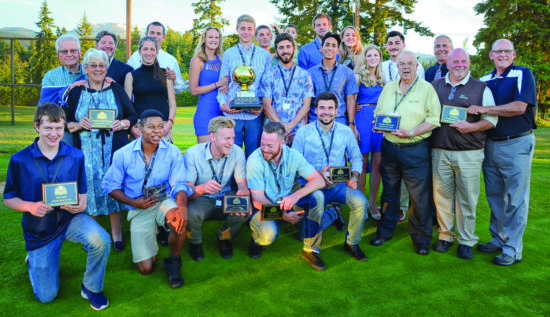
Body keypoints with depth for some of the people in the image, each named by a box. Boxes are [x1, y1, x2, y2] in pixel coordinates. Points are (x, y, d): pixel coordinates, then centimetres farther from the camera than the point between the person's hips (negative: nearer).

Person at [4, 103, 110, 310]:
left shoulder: (76, 156, -5)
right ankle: (34, 260, 39)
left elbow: (82, 194, 2)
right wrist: (30, 206, -22)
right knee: (46, 296, 5)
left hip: (70, 219, 0)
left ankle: (91, 288, -5)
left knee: (100, 240, -34)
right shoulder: (19, 160, -9)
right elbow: (9, 199, -1)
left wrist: (80, 205, -21)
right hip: (39, 229, 0)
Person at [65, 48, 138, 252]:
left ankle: (117, 234, 12)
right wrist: (78, 125, -11)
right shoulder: (76, 92, 9)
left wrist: (123, 123, -11)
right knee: (90, 188, 1)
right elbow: (65, 122, 9)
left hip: (115, 150, 0)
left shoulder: (116, 89, 8)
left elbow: (133, 115, 8)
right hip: (87, 151, 1)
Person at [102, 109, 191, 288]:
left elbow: (179, 184, -14)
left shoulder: (172, 152, -6)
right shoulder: (123, 154, -5)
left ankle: (173, 262, -7)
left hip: (165, 201, 0)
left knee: (180, 219, -38)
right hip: (139, 209, 0)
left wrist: (182, 206, -35)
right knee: (146, 268, -6)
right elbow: (109, 185, 0)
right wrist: (133, 202, -15)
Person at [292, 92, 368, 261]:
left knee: (360, 201, -24)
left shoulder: (346, 131, 7)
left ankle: (352, 243, 3)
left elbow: (356, 158, 14)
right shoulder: (303, 132, 1)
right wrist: (317, 173, -17)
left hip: (339, 184, 2)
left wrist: (354, 177, -6)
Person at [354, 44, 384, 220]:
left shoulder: (383, 78, 16)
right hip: (363, 119, -4)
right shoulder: (359, 76, 2)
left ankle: (373, 202, 16)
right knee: (362, 163, -1)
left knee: (377, 164, 4)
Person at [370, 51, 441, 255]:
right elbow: (378, 113, 19)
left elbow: (433, 120, -10)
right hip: (389, 147, 4)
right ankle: (385, 231, 28)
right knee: (389, 192, 14)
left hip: (415, 150, -4)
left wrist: (411, 133, -21)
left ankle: (422, 238, 17)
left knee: (419, 196, 1)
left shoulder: (426, 88, -3)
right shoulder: (388, 88, 12)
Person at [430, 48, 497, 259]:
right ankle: (445, 236, 23)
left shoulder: (481, 88, 5)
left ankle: (466, 241, 17)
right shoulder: (435, 86, 12)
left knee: (467, 199, 3)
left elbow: (492, 119, 1)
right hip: (440, 151, 2)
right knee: (442, 195, 8)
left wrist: (471, 126, -16)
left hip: (469, 153, -2)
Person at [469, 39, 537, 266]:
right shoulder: (485, 80, 13)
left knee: (515, 200, -1)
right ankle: (498, 239, 25)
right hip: (491, 144, 6)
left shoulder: (523, 74, -4)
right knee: (494, 196, 12)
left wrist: (483, 109, -18)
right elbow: (479, 113, 20)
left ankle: (513, 250, 7)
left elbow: (519, 107, -18)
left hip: (516, 145, -6)